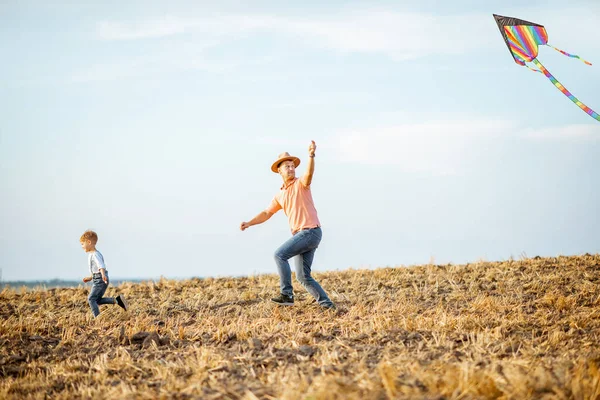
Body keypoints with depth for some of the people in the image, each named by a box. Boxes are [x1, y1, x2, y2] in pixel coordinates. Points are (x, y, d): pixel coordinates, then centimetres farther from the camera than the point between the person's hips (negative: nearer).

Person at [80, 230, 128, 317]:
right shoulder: (91, 255, 17)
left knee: (91, 298, -11)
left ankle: (97, 317, -12)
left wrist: (103, 275, -50)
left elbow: (101, 265, -33)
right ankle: (117, 300, 6)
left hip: (100, 280, -10)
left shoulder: (95, 255, -16)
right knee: (97, 300, 9)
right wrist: (90, 278, 31)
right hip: (97, 280, 10)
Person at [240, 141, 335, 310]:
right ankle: (327, 305, 8)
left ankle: (287, 295, -14)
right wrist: (248, 223, 6)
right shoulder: (280, 195, 17)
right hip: (301, 234, 8)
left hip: (310, 232, -8)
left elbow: (309, 173, -26)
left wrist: (311, 155, -46)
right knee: (303, 277, 5)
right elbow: (267, 213, 20)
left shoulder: (301, 183, -4)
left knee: (280, 255, -17)